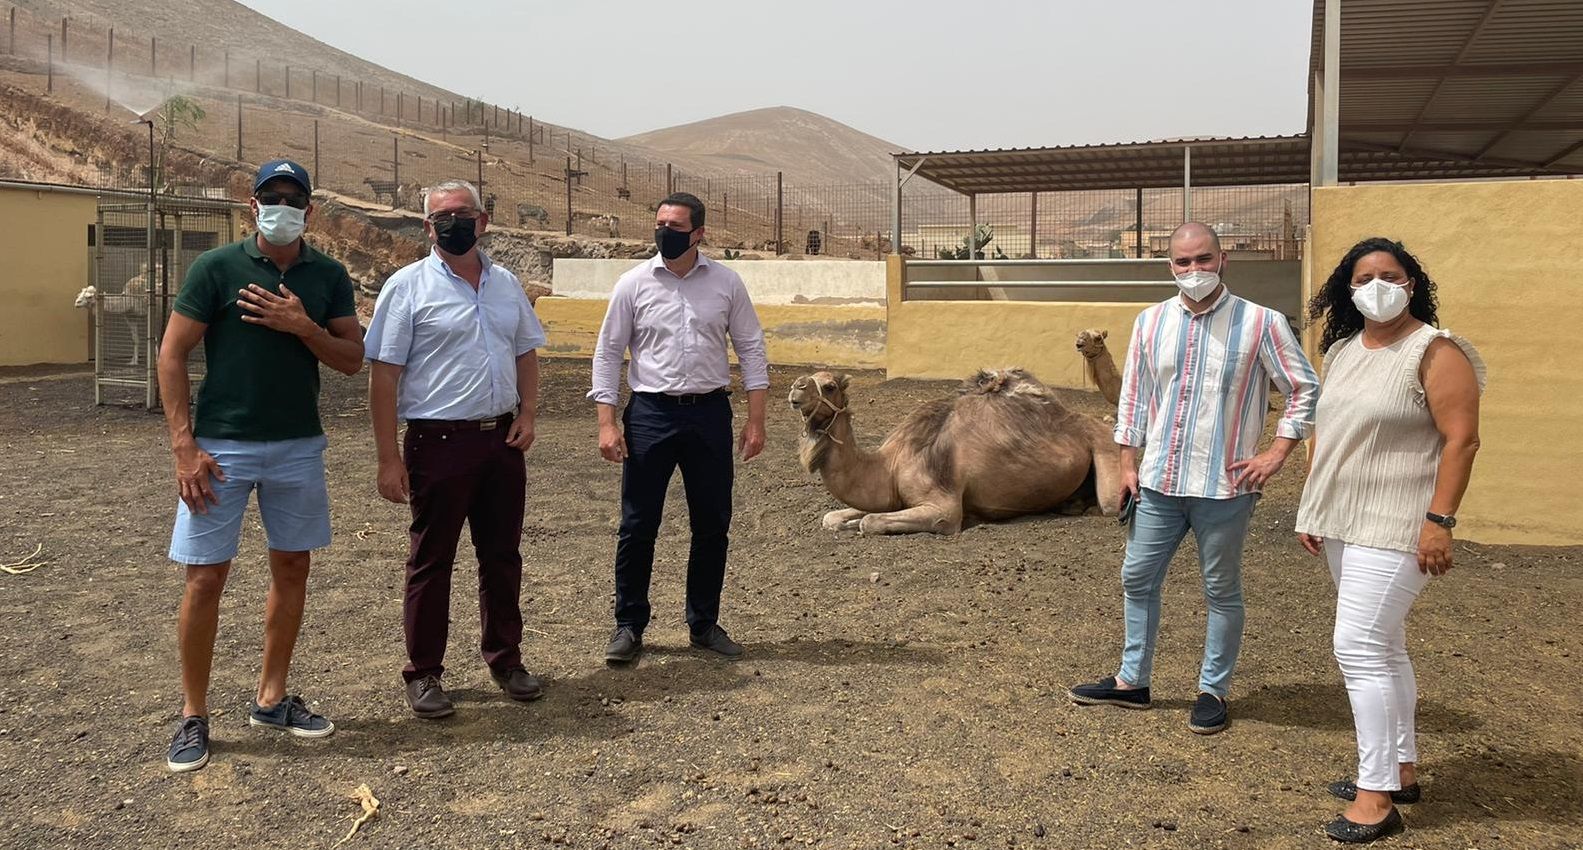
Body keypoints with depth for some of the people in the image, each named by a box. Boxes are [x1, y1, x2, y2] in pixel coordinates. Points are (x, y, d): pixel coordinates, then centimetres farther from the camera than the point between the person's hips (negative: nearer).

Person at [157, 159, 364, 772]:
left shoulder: (328, 277, 5)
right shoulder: (216, 268, -6)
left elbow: (352, 359, 3)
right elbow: (172, 355, -6)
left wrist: (301, 325, -15)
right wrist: (184, 447, -13)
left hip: (299, 446, 4)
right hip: (222, 445, -4)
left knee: (292, 569, 10)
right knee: (206, 577, -1)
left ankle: (271, 699, 25)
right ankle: (194, 716, 14)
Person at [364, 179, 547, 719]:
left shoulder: (506, 284, 10)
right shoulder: (408, 286, -6)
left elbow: (526, 353, 20)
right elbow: (383, 375, -8)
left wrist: (528, 412, 2)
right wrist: (389, 459, -12)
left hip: (502, 438, 5)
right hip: (439, 441, -5)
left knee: (502, 556, 13)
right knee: (431, 560, 5)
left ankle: (505, 659, 28)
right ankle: (423, 675, 17)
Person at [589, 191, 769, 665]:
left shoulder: (726, 283, 3)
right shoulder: (634, 283, 0)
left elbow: (751, 349, 6)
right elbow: (607, 353, 2)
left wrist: (756, 421, 0)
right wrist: (607, 422, -6)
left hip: (709, 413, 1)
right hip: (650, 413, -1)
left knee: (712, 525, 9)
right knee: (637, 526, 3)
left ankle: (704, 624, 25)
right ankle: (629, 626, 18)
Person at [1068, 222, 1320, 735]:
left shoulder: (1261, 323, -7)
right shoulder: (1151, 322, 4)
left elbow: (1305, 389, -2)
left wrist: (1276, 453, -8)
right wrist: (1128, 465, 7)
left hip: (1224, 486, -4)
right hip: (1158, 482, 4)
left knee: (1221, 592, 9)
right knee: (1137, 579, 12)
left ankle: (1214, 692, 24)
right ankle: (1132, 681, 27)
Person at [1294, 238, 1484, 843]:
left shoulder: (1436, 351, -10)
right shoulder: (1341, 351, 11)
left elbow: (1461, 439, -15)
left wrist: (1439, 521, -21)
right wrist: (1311, 511, 15)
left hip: (1393, 527, -8)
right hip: (1342, 523, 8)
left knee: (1360, 649, -11)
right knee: (1383, 648, 15)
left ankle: (1377, 797, -2)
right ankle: (1400, 769, 28)